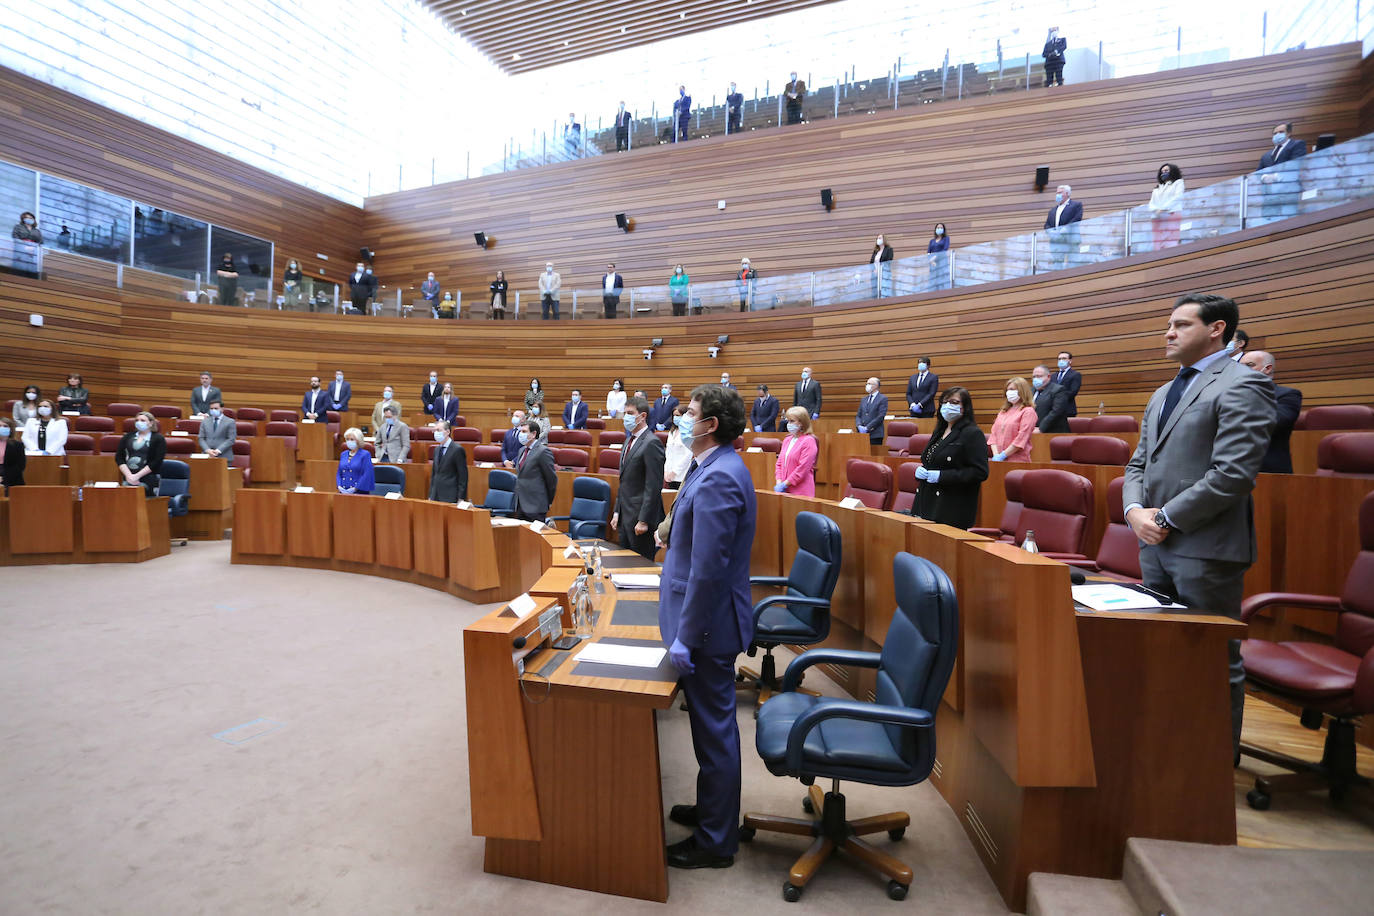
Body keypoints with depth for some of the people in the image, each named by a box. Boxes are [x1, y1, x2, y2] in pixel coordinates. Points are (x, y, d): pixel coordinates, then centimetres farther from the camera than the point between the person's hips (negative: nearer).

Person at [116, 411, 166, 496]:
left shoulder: (158, 439, 2)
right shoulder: (128, 437, 15)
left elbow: (157, 461, -7)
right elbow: (118, 457, 9)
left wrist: (137, 476, -12)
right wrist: (128, 475, -6)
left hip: (149, 479, -4)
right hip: (128, 479, 4)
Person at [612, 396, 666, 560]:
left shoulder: (652, 443, -15)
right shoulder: (629, 441, 15)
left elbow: (654, 487, -19)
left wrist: (644, 520, -20)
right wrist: (617, 512, 16)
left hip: (641, 518, -9)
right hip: (625, 517, 9)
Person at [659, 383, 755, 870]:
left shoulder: (717, 479, -25)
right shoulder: (719, 468, 8)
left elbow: (708, 569, -26)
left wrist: (685, 636, -21)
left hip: (708, 622, -10)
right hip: (711, 617, 10)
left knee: (714, 729, 7)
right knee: (713, 724, 24)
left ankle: (715, 841, 27)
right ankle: (714, 809, 44)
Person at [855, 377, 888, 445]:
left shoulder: (883, 398, -1)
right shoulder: (863, 399, 19)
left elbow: (880, 416, -11)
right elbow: (858, 415, 16)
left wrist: (867, 428, -15)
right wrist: (859, 426, -5)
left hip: (875, 435, -5)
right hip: (862, 433, 5)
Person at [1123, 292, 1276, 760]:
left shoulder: (1243, 385, -8)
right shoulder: (1163, 394, 18)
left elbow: (1233, 473, -18)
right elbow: (1138, 464, 17)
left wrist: (1166, 518, -14)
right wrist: (1135, 510, -1)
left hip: (1206, 547, -8)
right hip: (1155, 545, 8)